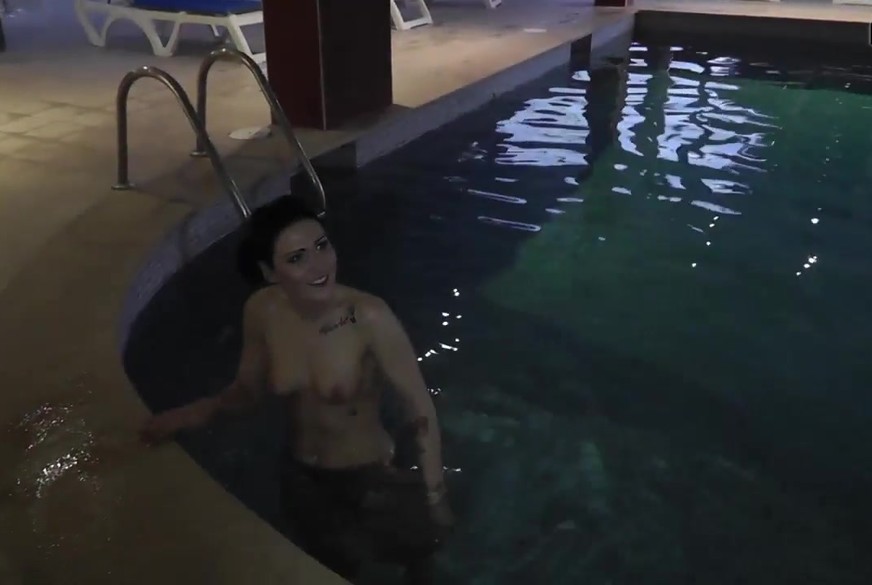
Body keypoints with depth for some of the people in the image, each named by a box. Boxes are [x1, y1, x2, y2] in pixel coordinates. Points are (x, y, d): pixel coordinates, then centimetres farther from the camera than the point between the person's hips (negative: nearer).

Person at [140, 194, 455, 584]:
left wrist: (434, 495, -19)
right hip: (301, 479, 3)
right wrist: (202, 411, -21)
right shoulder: (262, 312, -18)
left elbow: (420, 408, -24)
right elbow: (247, 389, -2)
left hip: (372, 478, -3)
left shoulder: (369, 317, -32)